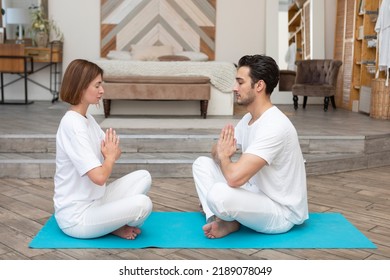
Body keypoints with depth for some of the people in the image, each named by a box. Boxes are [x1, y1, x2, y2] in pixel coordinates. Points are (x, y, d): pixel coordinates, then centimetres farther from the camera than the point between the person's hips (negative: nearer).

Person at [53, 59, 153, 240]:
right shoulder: (73, 125, -23)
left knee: (143, 177, 5)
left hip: (94, 200, 9)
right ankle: (114, 226, 6)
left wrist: (112, 153, -14)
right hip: (76, 215, -9)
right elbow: (99, 177, -29)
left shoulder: (88, 119, 7)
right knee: (142, 204, -24)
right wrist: (110, 156, -8)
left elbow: (114, 153, 11)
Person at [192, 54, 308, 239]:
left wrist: (223, 156, -13)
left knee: (219, 194, -36)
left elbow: (234, 177, -37)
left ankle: (230, 221, -1)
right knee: (202, 163, 6)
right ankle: (220, 220, -5)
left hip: (282, 211, -9)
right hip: (258, 193, 10)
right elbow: (217, 151, 14)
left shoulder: (274, 126, -29)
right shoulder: (249, 118, 4)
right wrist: (222, 153, -13)